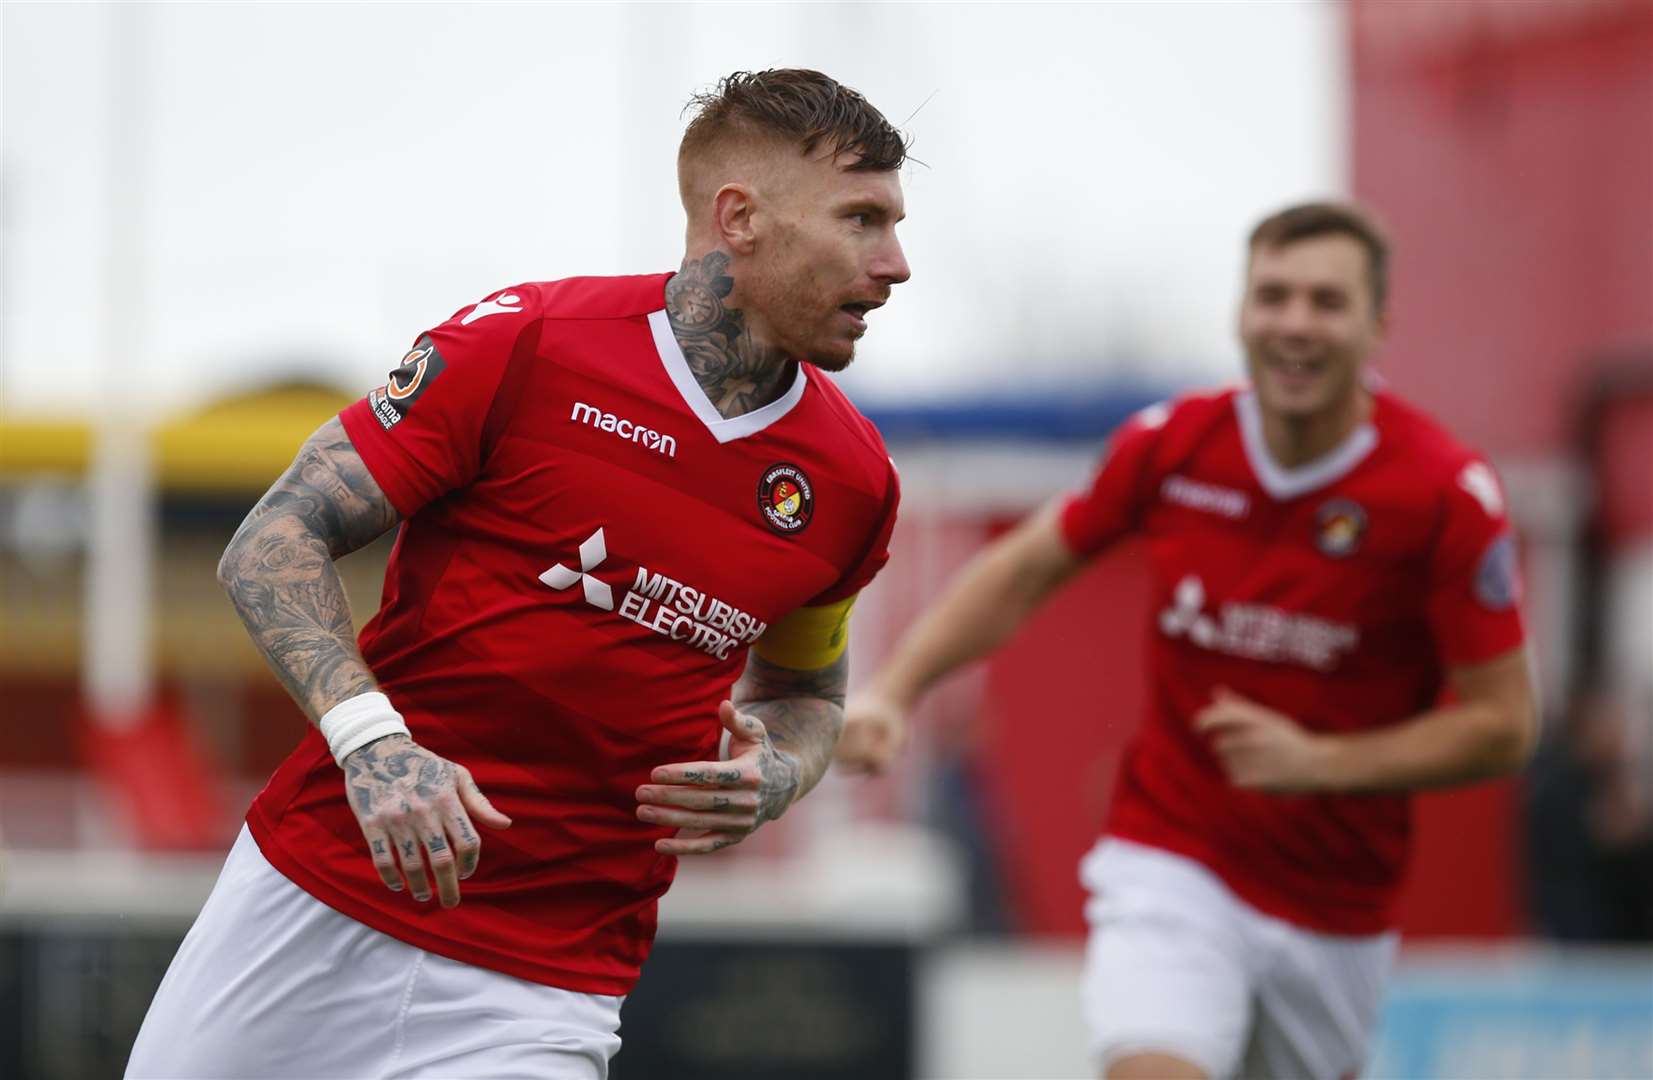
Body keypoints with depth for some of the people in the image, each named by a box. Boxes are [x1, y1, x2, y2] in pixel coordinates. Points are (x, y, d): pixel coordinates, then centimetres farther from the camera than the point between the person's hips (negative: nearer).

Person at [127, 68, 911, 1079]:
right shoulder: (524, 342, -9)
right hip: (315, 894, -1)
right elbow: (273, 545, -8)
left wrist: (767, 781, -3)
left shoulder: (853, 479, 2)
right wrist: (370, 740, -23)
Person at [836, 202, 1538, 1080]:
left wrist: (1321, 761, -21)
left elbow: (1503, 724, -10)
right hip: (1167, 866, -1)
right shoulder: (1169, 446, -6)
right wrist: (893, 690, -1)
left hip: (1335, 909, 1)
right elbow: (1026, 568, 11)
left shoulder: (1449, 496, -13)